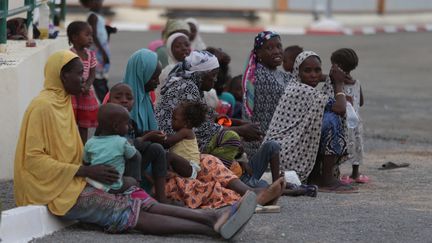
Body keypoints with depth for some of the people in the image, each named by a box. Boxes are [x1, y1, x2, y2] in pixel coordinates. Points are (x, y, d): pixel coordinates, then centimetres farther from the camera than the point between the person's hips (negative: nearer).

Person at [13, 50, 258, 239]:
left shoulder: (62, 102, 15)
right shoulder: (43, 107, -14)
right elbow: (33, 159, -19)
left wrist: (92, 169, 3)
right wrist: (86, 171, -20)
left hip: (74, 182, 9)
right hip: (58, 191, -9)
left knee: (142, 203, -8)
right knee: (132, 212, -18)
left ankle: (213, 218, -23)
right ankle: (213, 227, -30)